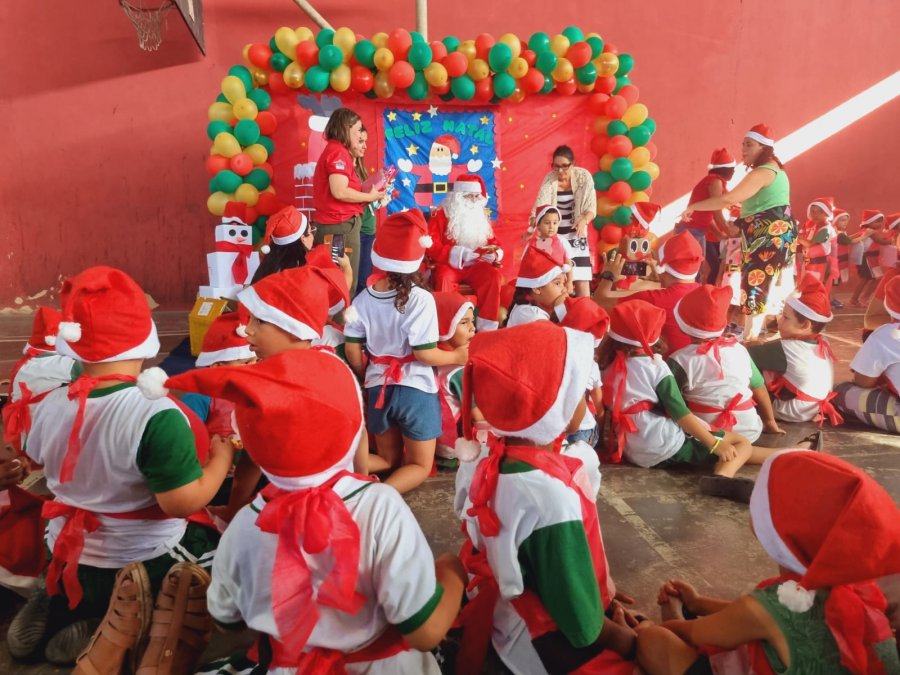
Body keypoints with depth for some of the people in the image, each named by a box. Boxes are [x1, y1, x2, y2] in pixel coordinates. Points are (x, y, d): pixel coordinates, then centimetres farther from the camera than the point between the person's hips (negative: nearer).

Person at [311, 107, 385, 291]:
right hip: (341, 225, -10)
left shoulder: (331, 151, 20)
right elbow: (339, 192, -21)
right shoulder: (339, 152, -11)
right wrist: (370, 196, -9)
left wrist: (366, 195, 10)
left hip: (331, 224, 10)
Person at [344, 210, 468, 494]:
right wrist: (456, 356, 0)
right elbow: (424, 353, -18)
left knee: (388, 459, 25)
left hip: (378, 388, 4)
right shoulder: (421, 299, -17)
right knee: (420, 465, 14)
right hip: (415, 390, -4)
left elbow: (352, 349, -2)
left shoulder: (363, 299, -5)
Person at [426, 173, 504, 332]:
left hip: (474, 266, 4)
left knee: (494, 275, -27)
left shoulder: (481, 217, 16)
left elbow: (493, 242, 17)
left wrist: (494, 254, -10)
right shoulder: (440, 215, 0)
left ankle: (487, 328, -25)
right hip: (448, 265, -3)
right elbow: (432, 247, -10)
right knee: (444, 278, -38)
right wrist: (460, 253, -22)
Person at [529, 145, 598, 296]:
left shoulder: (584, 176, -6)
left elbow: (591, 208, -7)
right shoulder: (549, 179, -5)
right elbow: (540, 204, -16)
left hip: (576, 235, 0)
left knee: (581, 278, -2)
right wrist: (534, 220, -37)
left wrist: (584, 220, -29)